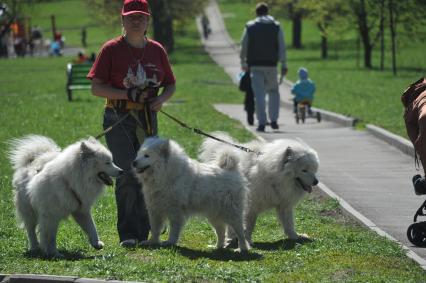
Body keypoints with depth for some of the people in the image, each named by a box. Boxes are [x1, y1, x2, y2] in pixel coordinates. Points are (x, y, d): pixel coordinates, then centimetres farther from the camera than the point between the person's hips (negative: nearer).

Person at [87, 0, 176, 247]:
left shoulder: (157, 51, 7)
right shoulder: (112, 50, -4)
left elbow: (171, 84, 15)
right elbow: (96, 87, -7)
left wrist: (161, 99, -8)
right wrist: (127, 94, -19)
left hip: (148, 118, 4)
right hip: (119, 119, -4)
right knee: (127, 174, -13)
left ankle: (144, 232, 19)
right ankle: (128, 234, -11)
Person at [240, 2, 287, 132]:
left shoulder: (250, 27, 2)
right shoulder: (276, 26, 3)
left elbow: (243, 47, 4)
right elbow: (282, 47, -2)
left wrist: (243, 63, 16)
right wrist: (284, 65, -1)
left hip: (255, 66, -1)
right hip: (271, 65, 1)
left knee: (259, 95, -1)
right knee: (274, 92, 16)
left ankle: (262, 123, -7)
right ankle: (274, 120, 7)